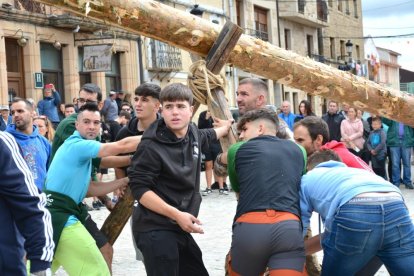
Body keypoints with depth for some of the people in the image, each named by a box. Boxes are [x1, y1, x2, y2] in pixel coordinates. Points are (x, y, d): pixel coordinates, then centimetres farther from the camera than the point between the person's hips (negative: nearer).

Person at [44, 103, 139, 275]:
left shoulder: (79, 149, 20)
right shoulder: (78, 145, -12)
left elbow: (90, 190, 17)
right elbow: (122, 146, -16)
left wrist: (125, 180, 11)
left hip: (51, 213, 11)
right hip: (58, 216, -11)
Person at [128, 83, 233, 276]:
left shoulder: (193, 134, 6)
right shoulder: (152, 146, -17)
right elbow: (139, 188, -18)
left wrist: (226, 127, 49)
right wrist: (176, 214, -22)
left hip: (179, 228, 8)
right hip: (155, 231, -8)